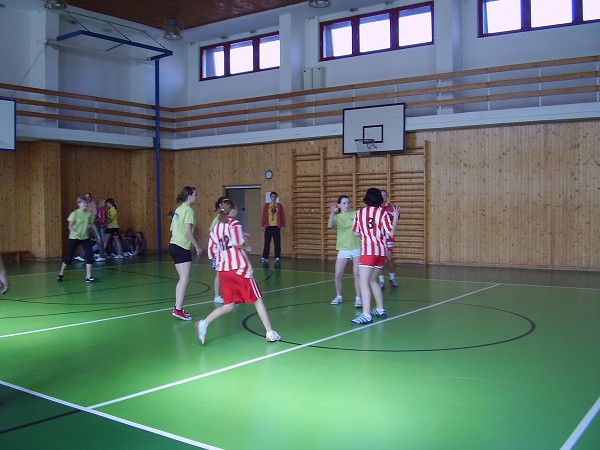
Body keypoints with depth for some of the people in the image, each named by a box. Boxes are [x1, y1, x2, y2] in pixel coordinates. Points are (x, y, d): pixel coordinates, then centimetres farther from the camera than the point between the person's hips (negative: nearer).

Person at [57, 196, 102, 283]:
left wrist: (98, 235, 14)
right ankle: (61, 274, 24)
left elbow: (92, 225, 12)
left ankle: (88, 277, -4)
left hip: (85, 238, 4)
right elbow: (70, 226, -13)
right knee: (69, 256, 4)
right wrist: (75, 232, -32)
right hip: (74, 238, -4)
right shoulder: (74, 213, -12)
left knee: (90, 255, -8)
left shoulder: (89, 214, 1)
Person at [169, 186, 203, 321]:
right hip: (182, 247, -9)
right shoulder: (188, 210, -13)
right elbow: (188, 231, -20)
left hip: (174, 245, 9)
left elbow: (172, 228, 18)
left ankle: (177, 307, 17)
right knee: (185, 279, -7)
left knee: (182, 279, 14)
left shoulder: (179, 208, 14)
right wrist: (197, 246, -13)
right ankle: (178, 310, -7)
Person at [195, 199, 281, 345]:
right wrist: (245, 240, 4)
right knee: (257, 299, 5)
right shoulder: (235, 224, -4)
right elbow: (240, 243, -18)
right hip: (240, 268, -6)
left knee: (229, 305, 10)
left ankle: (204, 323, -10)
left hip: (223, 270, 6)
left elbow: (212, 252, 13)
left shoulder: (216, 228, 14)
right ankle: (270, 333, 8)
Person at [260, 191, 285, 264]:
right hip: (268, 226, 0)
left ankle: (277, 257, 9)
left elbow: (282, 216, 7)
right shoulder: (266, 205, 7)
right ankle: (265, 257, 4)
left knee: (277, 243, 2)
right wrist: (263, 225, 1)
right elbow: (264, 215, 6)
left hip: (276, 226, 0)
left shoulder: (279, 205, 7)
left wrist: (282, 225, 1)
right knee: (267, 243, 1)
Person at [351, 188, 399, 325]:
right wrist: (395, 217, 7)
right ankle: (380, 310, 29)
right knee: (372, 280, 21)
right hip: (381, 251, 4)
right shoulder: (383, 213, 1)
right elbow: (391, 233, -2)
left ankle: (366, 315, -20)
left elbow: (356, 233, 6)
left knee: (364, 282, -9)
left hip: (368, 251, -4)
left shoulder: (360, 213, 1)